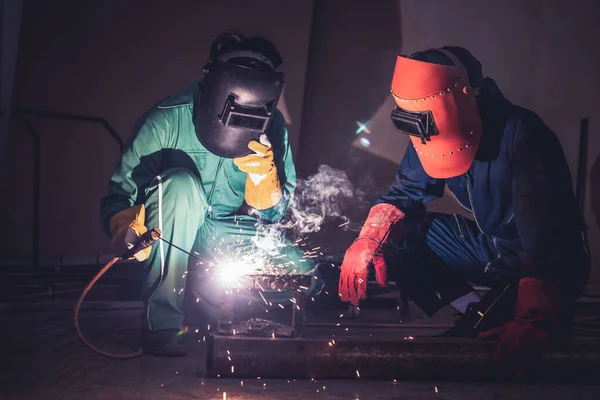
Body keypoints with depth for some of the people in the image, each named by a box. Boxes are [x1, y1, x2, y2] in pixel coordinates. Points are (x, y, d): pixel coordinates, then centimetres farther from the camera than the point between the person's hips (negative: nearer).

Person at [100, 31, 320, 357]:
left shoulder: (272, 127, -11)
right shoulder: (166, 121, -21)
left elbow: (272, 213, -5)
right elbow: (119, 194, -17)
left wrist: (263, 176, -27)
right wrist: (127, 229, -40)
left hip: (231, 239, 3)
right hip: (170, 241, -3)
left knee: (301, 275, -18)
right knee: (181, 183, -34)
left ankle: (200, 292, 7)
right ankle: (162, 321, -28)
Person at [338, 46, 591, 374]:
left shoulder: (521, 136, -30)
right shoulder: (435, 133, -8)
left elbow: (548, 238, -37)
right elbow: (404, 193, 4)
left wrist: (535, 321, -48)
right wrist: (368, 238, -16)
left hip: (546, 260, -7)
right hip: (487, 243, 8)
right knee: (392, 237, -8)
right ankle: (475, 312, -2)